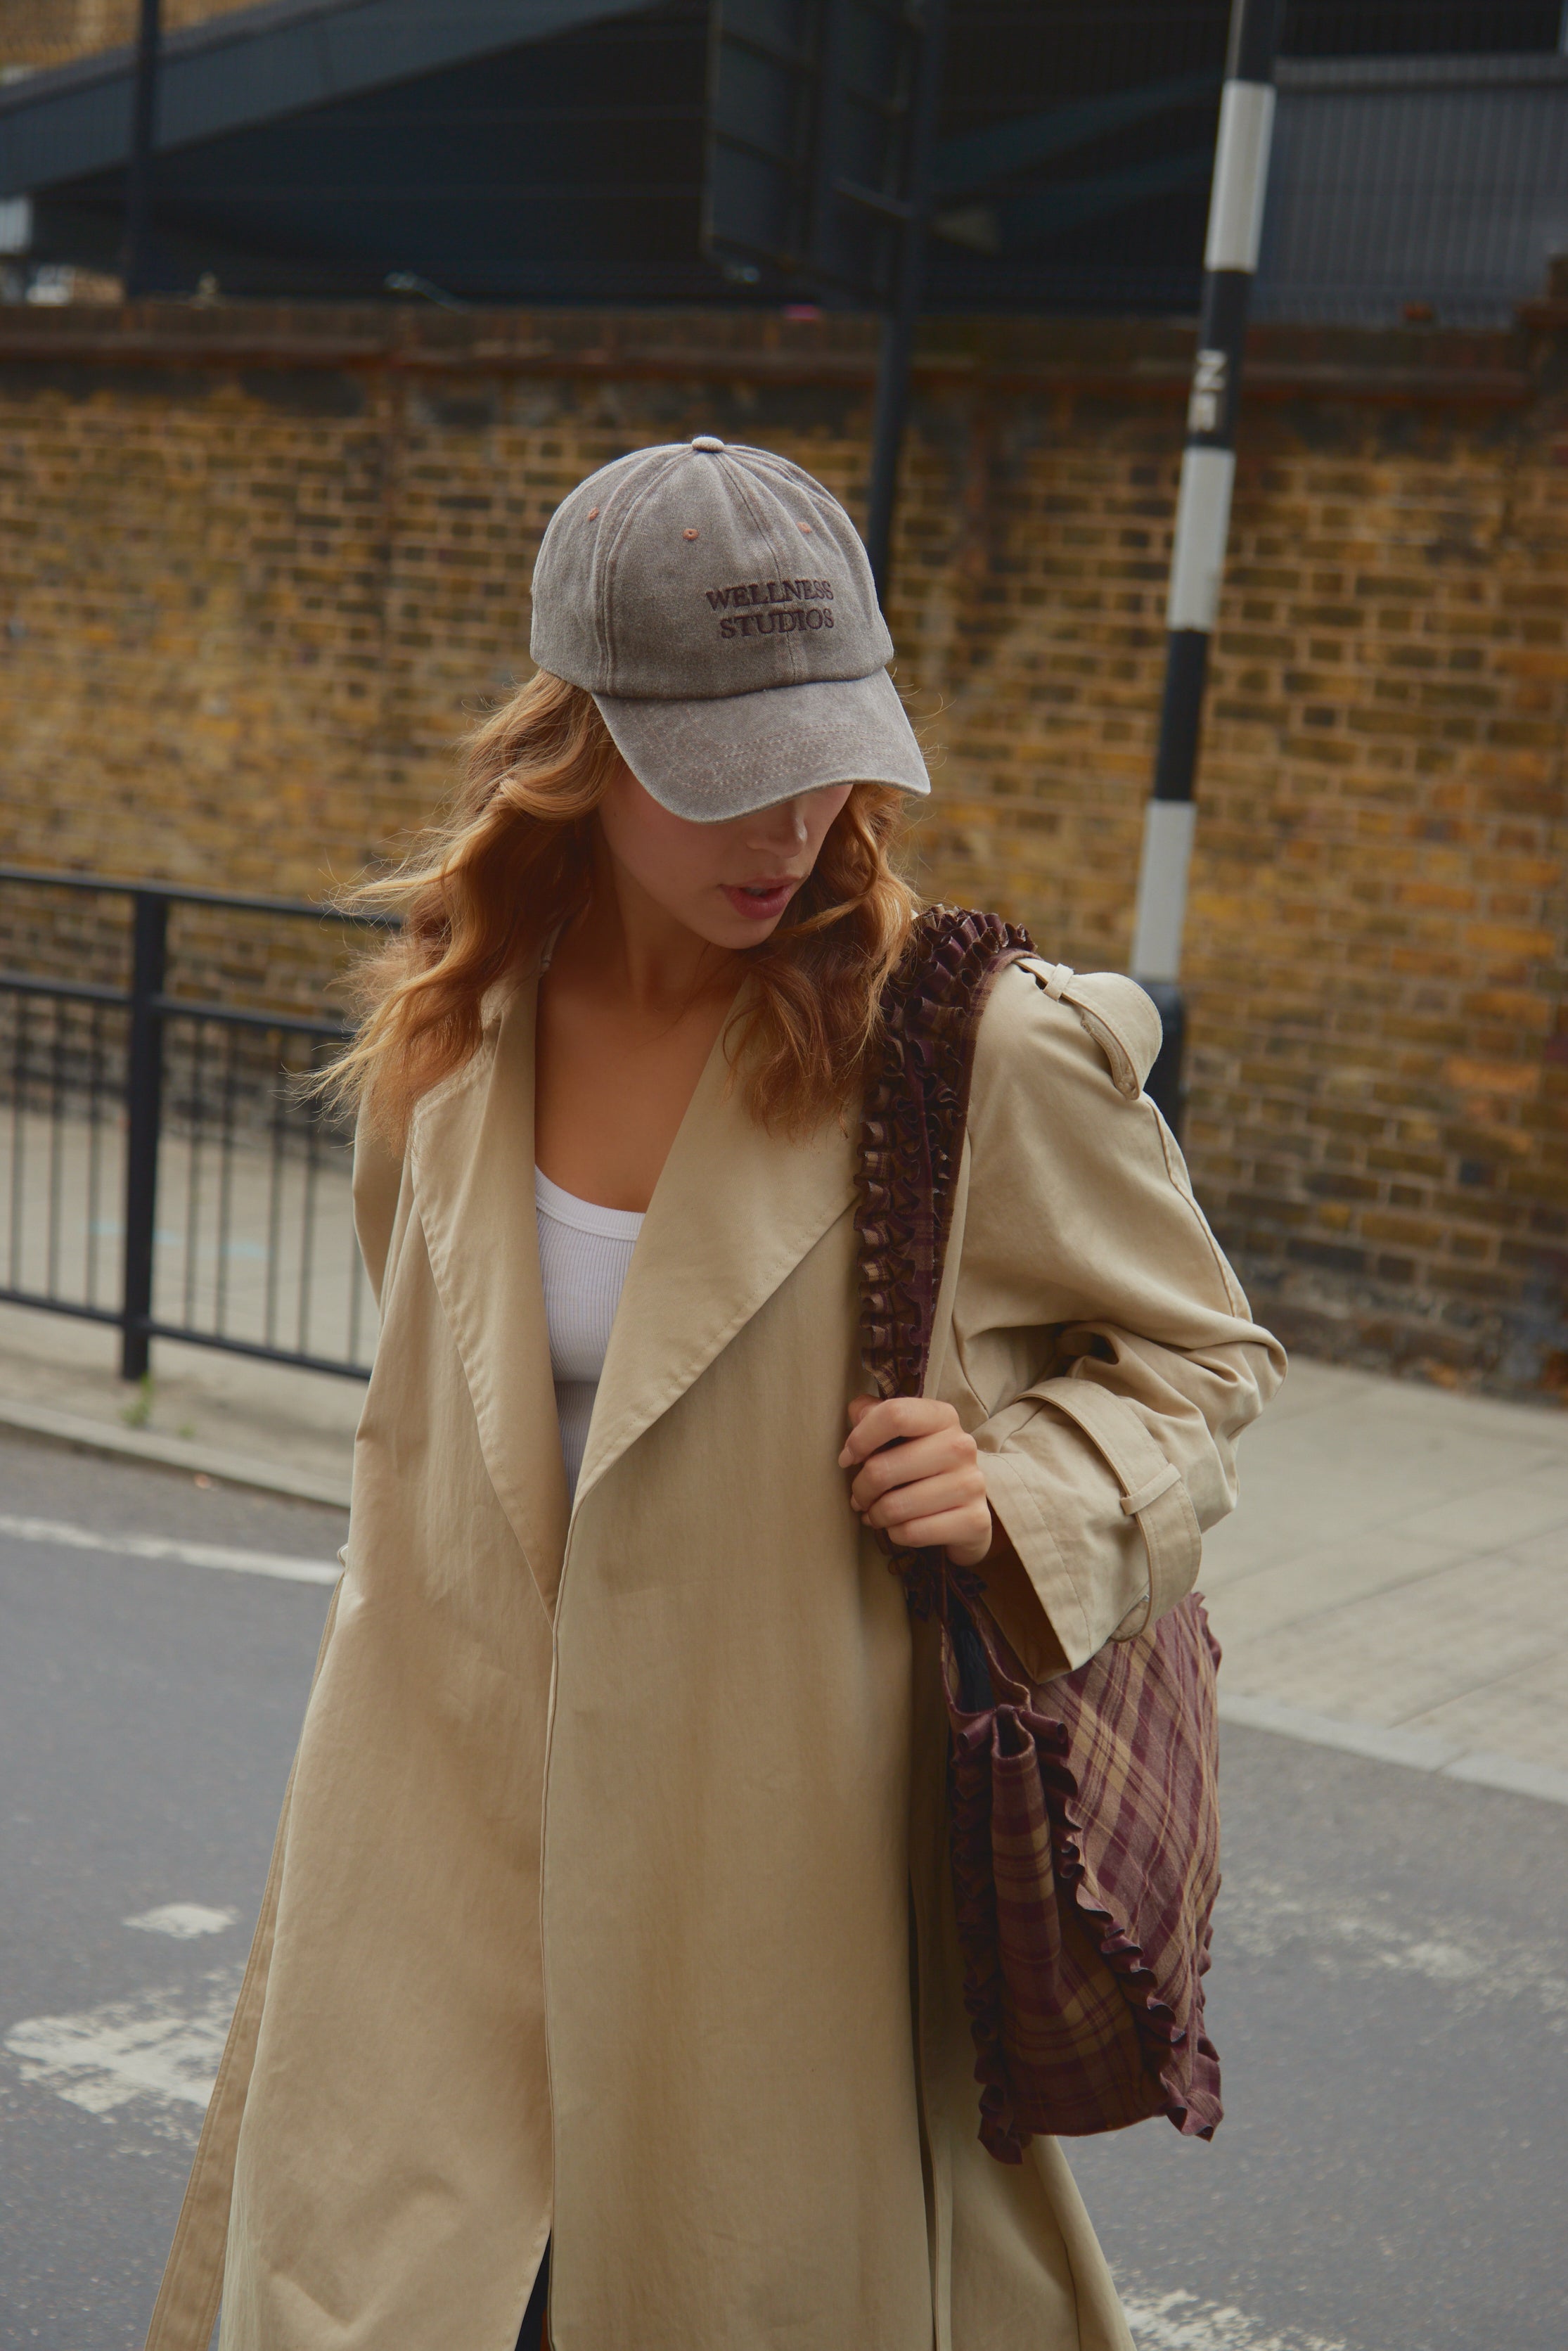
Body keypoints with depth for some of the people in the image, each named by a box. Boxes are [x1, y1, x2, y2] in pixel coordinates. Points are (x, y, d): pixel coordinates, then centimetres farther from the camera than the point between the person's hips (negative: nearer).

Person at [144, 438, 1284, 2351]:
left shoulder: (977, 1053, -13)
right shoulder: (453, 1031, 1)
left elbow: (1198, 1355, 3)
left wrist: (1018, 1485, -15)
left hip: (784, 1857, -3)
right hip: (455, 1844, 3)